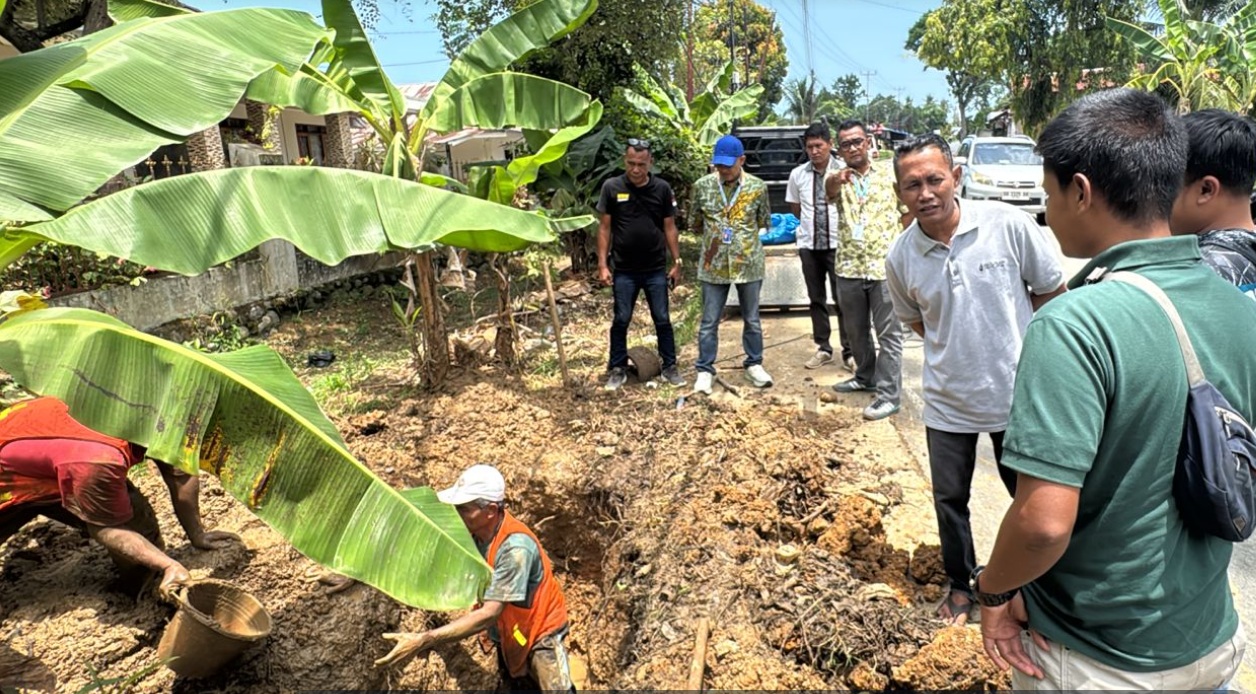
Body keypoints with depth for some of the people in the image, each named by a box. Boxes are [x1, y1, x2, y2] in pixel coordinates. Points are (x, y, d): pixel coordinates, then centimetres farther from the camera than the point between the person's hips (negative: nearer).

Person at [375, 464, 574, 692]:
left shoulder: (515, 547, -36)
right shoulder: (472, 533, -16)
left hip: (540, 632, -6)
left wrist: (423, 641, -41)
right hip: (507, 634, 7)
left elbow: (488, 615, -38)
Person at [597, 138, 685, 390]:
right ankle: (618, 369, 21)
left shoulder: (662, 188, -2)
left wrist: (677, 262, 2)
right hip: (624, 270, 0)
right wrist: (602, 264, -5)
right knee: (621, 321, 8)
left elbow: (669, 227, 4)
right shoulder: (612, 187, -4)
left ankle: (670, 366, 22)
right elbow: (605, 227, 0)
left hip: (656, 270, 1)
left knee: (662, 320, 9)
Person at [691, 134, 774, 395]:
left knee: (752, 319, 13)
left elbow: (764, 223, 9)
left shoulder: (757, 186, -4)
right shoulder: (702, 185, -3)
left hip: (748, 263, 0)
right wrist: (714, 235, 10)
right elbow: (696, 223, 10)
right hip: (714, 264, 0)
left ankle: (754, 364, 29)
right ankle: (705, 370, 16)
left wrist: (744, 235, 7)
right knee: (709, 321, 5)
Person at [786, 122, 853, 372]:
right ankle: (823, 349, 22)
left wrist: (835, 224, 1)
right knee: (816, 299, 11)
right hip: (809, 244, 3)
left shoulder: (844, 170, -8)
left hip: (837, 243, -3)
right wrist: (812, 222, 9)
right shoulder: (798, 174, 1)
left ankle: (849, 352, 12)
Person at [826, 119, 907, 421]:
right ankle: (865, 376, 37)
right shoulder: (839, 178, 5)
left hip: (886, 266, -3)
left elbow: (908, 211, 6)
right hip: (849, 268, 4)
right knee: (856, 330, 18)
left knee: (888, 334, -1)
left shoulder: (889, 171, 2)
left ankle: (888, 394, 4)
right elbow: (830, 191, -21)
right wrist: (837, 180, -44)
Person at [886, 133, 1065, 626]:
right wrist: (958, 349, 1)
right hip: (948, 400, 2)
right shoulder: (900, 258, -9)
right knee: (950, 498, 15)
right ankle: (961, 585, 39)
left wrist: (1016, 350, -1)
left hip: (1018, 391, -1)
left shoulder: (1008, 224, -16)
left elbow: (1051, 291, -3)